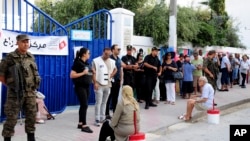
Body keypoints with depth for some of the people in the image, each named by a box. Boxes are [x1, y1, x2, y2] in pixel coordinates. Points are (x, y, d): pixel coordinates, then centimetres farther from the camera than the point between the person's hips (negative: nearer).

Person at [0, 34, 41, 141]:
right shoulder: (10, 58, -9)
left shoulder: (31, 57, 7)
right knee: (12, 118, 0)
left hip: (30, 92, 5)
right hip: (15, 93, -5)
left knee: (31, 116, 10)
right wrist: (10, 86, -1)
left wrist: (32, 86, 13)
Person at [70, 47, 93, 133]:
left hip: (87, 86, 8)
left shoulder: (86, 63, 12)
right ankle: (84, 125, -5)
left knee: (83, 105, 11)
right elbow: (72, 75, -17)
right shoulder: (77, 63, -12)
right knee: (84, 105, -10)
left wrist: (92, 73, 7)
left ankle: (80, 123, 20)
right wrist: (83, 73, -19)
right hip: (80, 86, -8)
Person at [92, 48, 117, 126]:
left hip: (108, 85, 5)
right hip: (99, 85, -5)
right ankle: (97, 119, 1)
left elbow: (115, 69, 24)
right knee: (98, 102, -4)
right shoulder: (96, 60, -7)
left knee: (104, 102, 11)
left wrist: (111, 76, 7)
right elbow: (93, 73, -9)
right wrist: (95, 83, -15)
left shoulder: (112, 61, 8)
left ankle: (102, 118, 20)